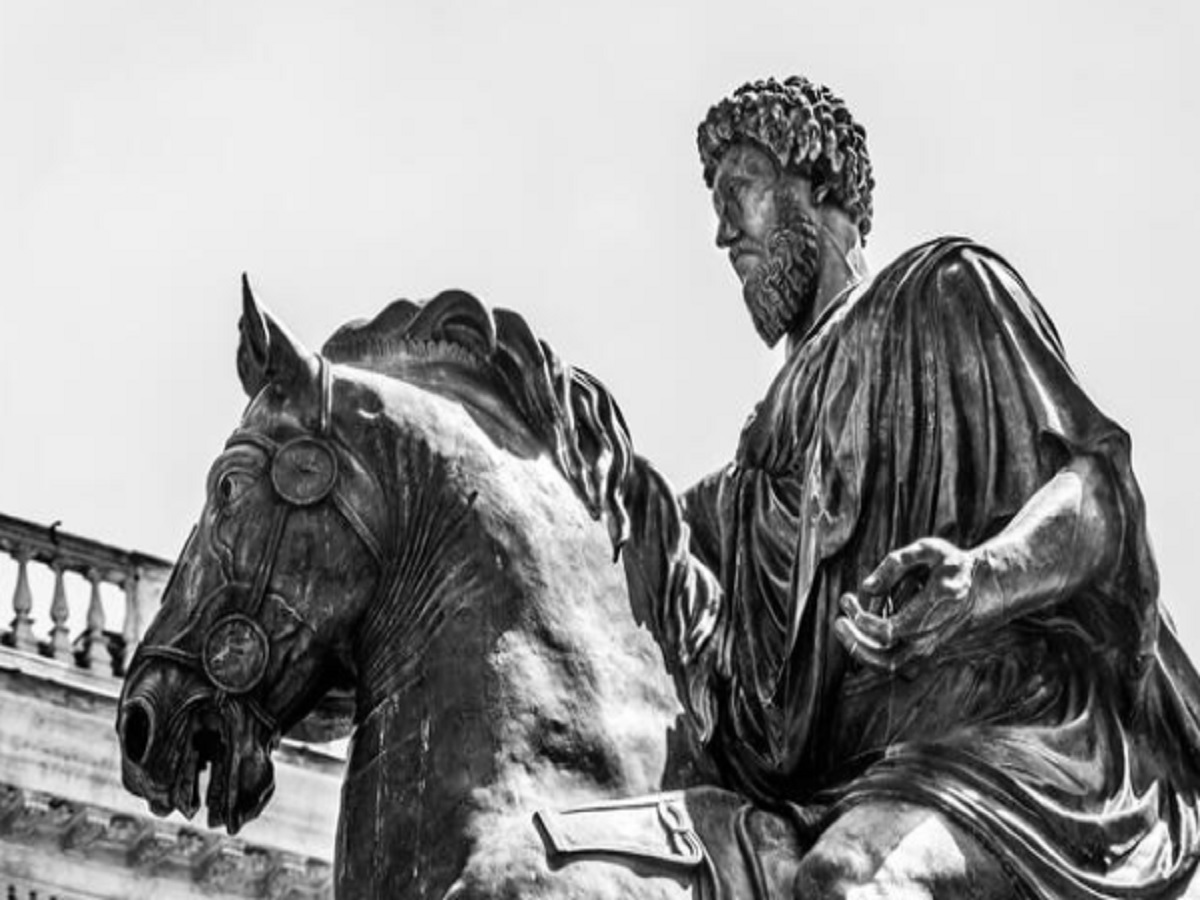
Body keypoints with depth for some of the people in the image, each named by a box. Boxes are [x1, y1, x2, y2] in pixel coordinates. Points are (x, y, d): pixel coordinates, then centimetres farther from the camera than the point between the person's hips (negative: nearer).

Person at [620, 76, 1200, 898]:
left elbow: (1097, 489, -5)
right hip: (860, 782, 7)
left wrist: (982, 576, -28)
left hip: (1024, 720, -6)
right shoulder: (785, 425, 29)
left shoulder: (945, 291, 10)